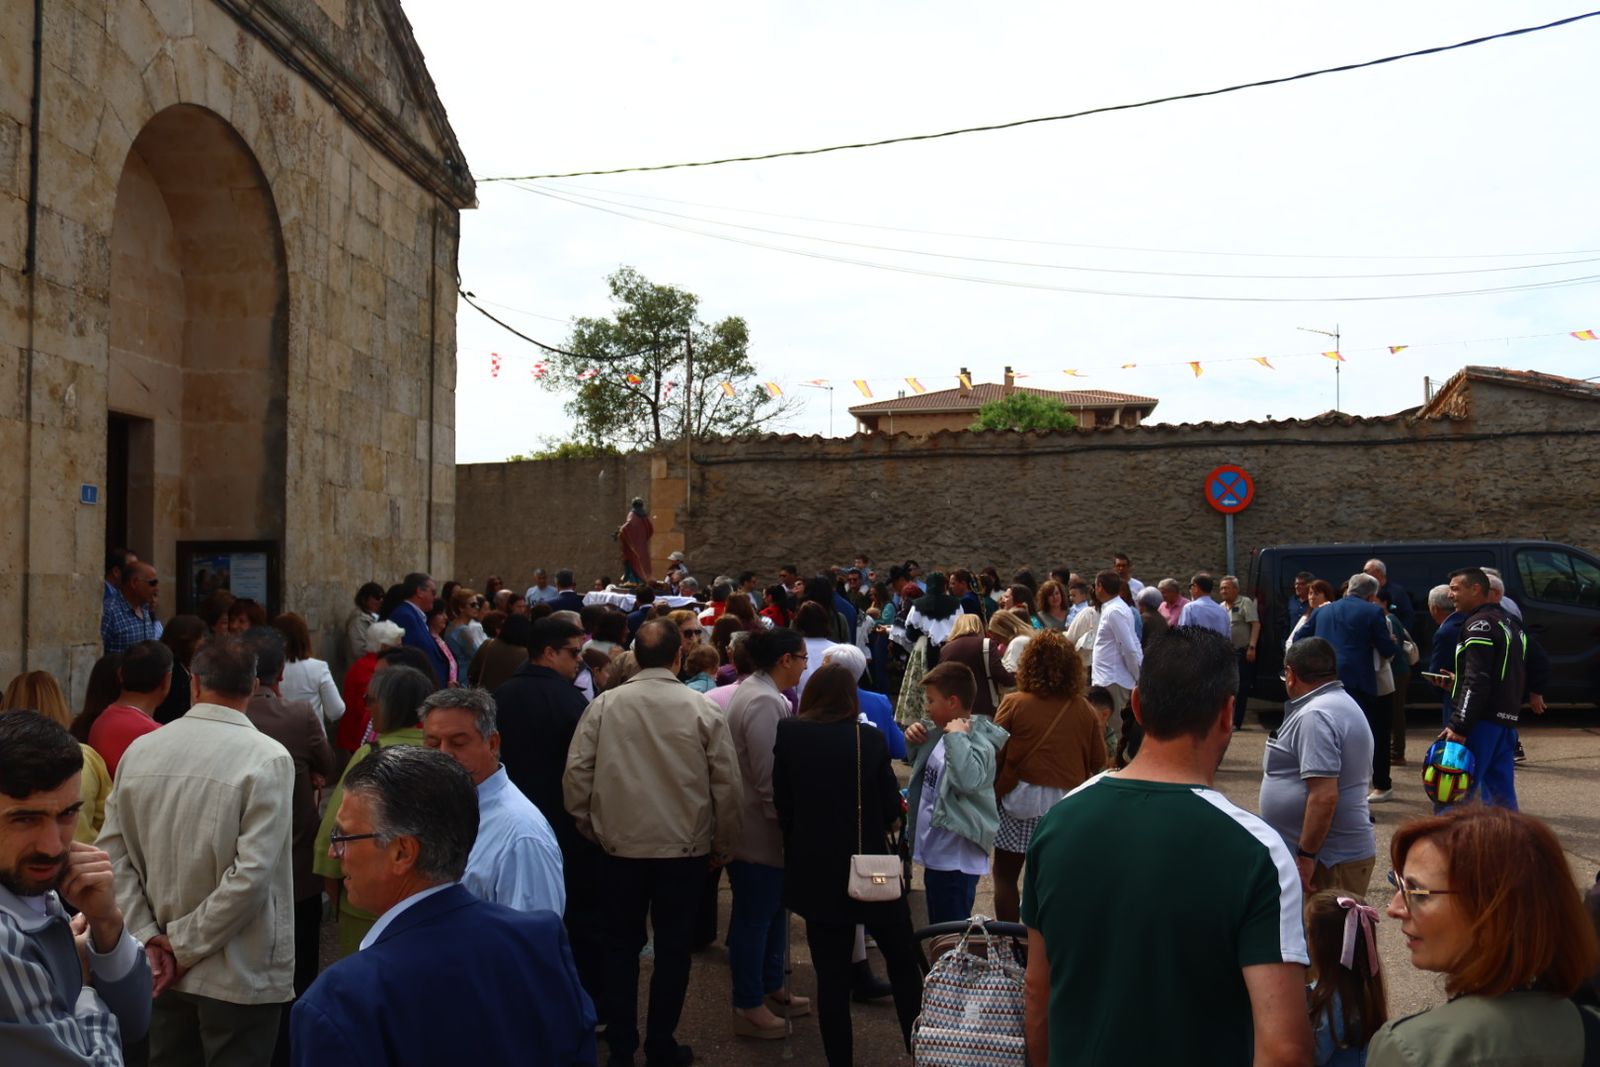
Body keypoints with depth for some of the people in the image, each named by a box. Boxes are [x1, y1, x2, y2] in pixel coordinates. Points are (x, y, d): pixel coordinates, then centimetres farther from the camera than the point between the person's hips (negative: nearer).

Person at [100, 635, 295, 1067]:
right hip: (240, 975, -5)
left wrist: (148, 937, 1)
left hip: (163, 968, 5)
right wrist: (183, 943, -10)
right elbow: (252, 873, -20)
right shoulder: (267, 758, -16)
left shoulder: (140, 750, -1)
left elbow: (112, 853, 1)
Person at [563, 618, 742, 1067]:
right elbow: (727, 784, -8)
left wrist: (590, 827, 10)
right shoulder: (702, 709, -9)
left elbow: (576, 773, -6)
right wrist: (722, 845, 6)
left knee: (621, 945, 17)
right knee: (673, 947, 13)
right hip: (685, 848, -1)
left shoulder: (604, 705, -7)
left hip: (620, 845, 1)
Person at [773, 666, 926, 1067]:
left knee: (832, 977, 8)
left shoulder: (788, 735, -6)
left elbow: (782, 805, -1)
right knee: (904, 963, 16)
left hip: (815, 871, 1)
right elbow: (891, 809, -4)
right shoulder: (868, 738, -9)